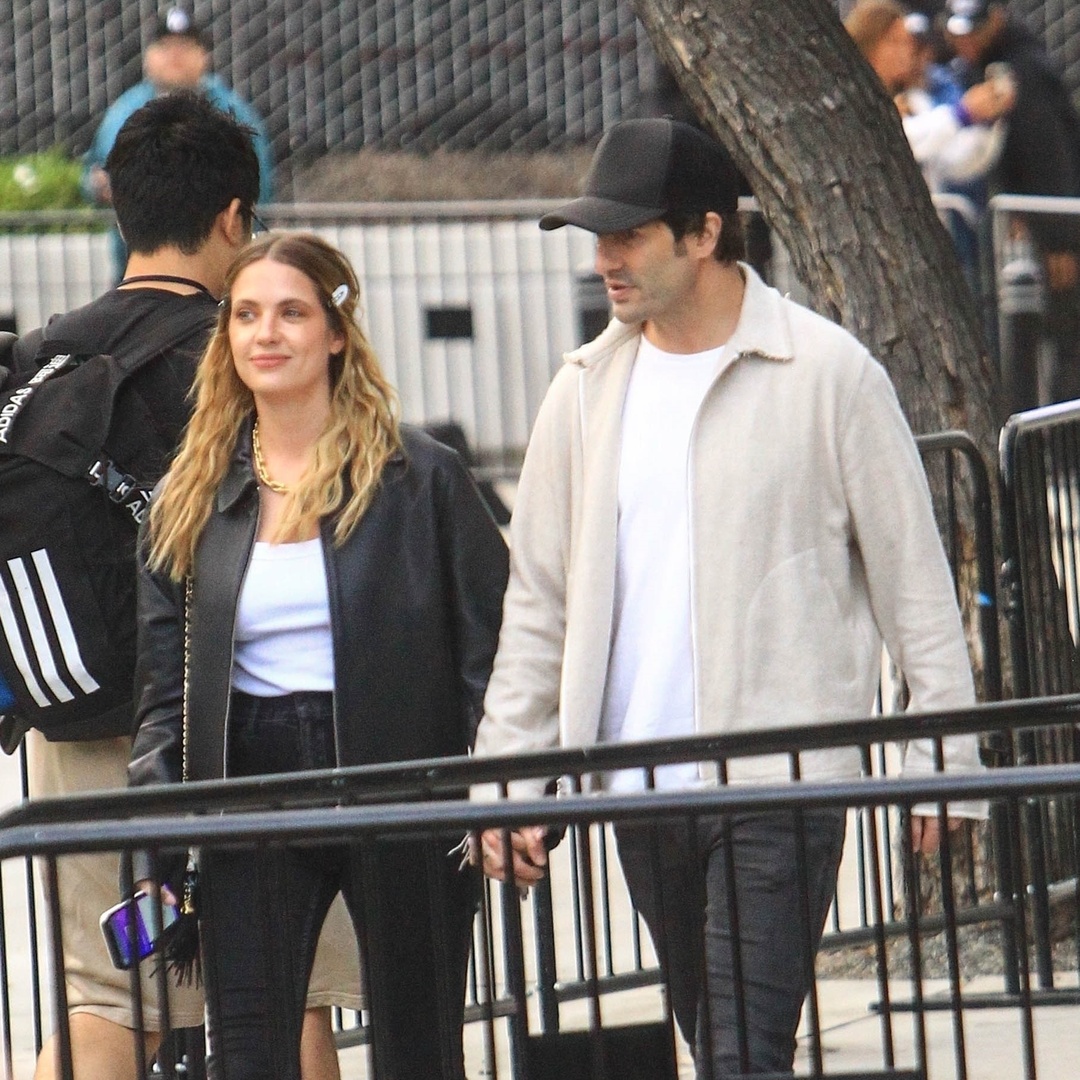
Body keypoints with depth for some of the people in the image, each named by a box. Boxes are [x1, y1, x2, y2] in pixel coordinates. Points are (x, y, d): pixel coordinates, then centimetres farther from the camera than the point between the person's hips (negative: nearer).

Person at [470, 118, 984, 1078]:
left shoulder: (828, 374, -4)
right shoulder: (587, 390, 9)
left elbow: (913, 577, 0)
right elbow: (539, 602, 14)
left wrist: (943, 761, -3)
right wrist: (504, 779, 8)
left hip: (782, 781, -5)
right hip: (638, 784, 5)